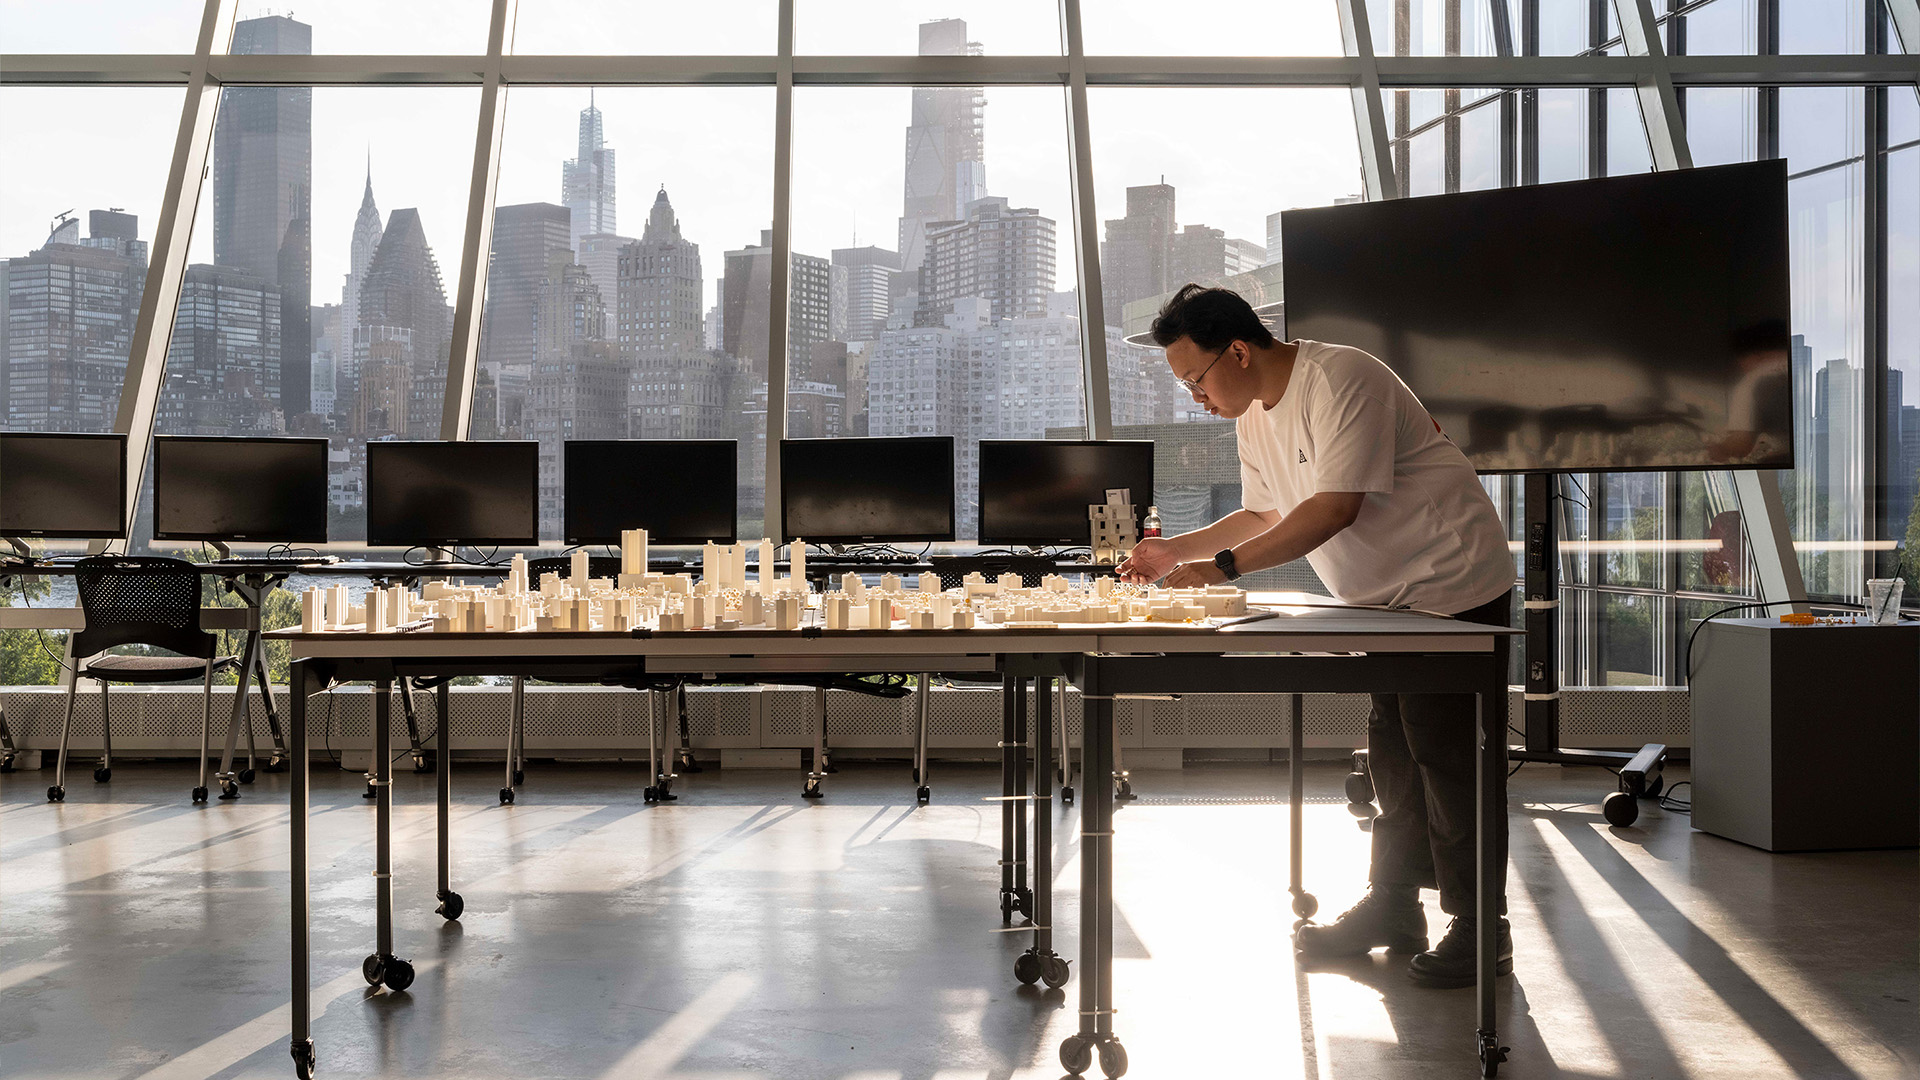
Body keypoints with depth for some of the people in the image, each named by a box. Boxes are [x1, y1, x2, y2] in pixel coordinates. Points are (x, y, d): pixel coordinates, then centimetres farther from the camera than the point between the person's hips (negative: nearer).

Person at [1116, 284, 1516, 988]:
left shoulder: (1339, 382, -23)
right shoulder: (1254, 413, 7)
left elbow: (1334, 508, -30)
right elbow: (1264, 514, 17)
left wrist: (1222, 566, -31)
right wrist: (1176, 553, 6)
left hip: (1451, 586, -9)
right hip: (1386, 596, 9)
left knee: (1446, 752, -8)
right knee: (1391, 751, 12)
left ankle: (1479, 927, 0)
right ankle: (1391, 907, 21)